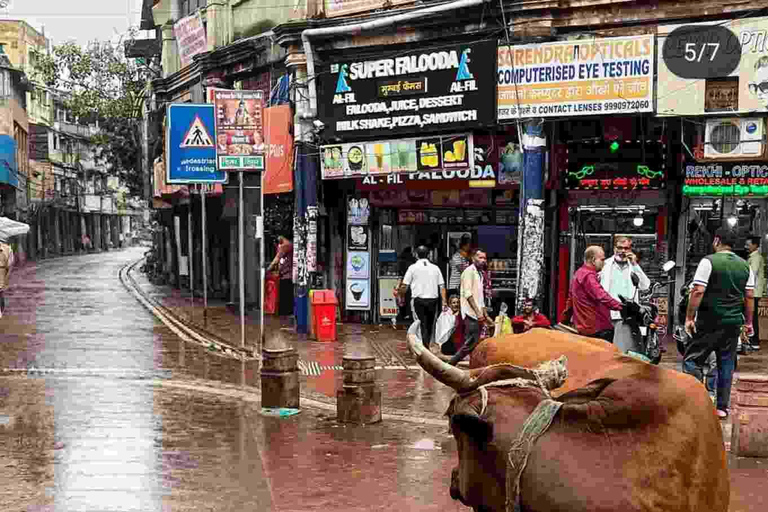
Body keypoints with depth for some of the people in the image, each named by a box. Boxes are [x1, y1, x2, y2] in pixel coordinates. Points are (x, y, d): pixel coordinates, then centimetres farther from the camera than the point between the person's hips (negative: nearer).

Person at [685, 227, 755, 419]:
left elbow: (698, 291, -15)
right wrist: (748, 322, 15)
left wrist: (689, 317, -10)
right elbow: (749, 296, 7)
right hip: (733, 323, 5)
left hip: (709, 322, -5)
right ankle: (722, 407, 15)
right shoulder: (745, 266, 8)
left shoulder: (709, 261, -9)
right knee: (726, 364, 12)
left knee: (692, 360, 2)